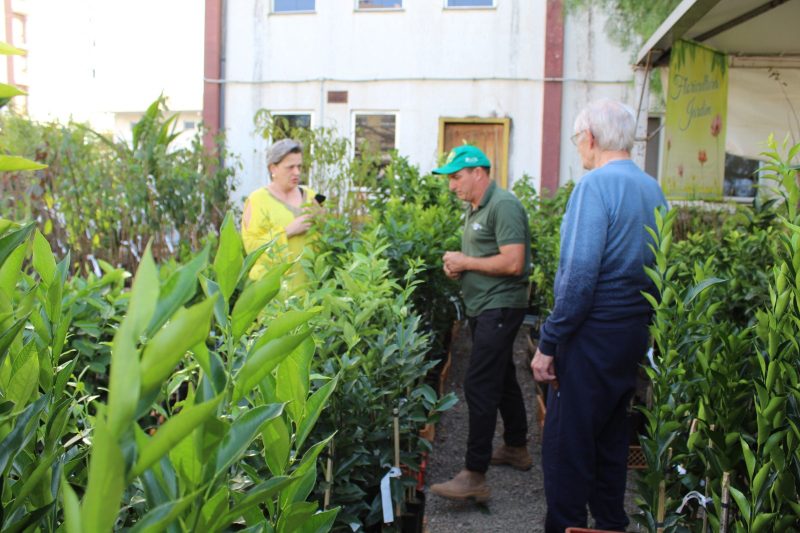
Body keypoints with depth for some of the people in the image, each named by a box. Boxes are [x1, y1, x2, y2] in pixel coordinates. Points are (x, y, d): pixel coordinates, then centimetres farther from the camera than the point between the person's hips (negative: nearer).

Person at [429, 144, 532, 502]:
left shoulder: (503, 206, -16)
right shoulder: (474, 209, 15)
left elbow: (513, 263, -24)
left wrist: (466, 262, -15)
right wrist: (455, 265, 3)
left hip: (500, 307, -11)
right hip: (482, 308, 11)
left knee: (479, 385, -13)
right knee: (501, 378, 19)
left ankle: (474, 476, -10)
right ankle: (516, 449, 34)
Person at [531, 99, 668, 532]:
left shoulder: (596, 184, -16)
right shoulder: (653, 189, 9)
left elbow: (580, 274, -22)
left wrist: (548, 342, -17)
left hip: (593, 334, -9)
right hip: (636, 333, 9)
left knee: (566, 443, 0)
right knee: (612, 436, 20)